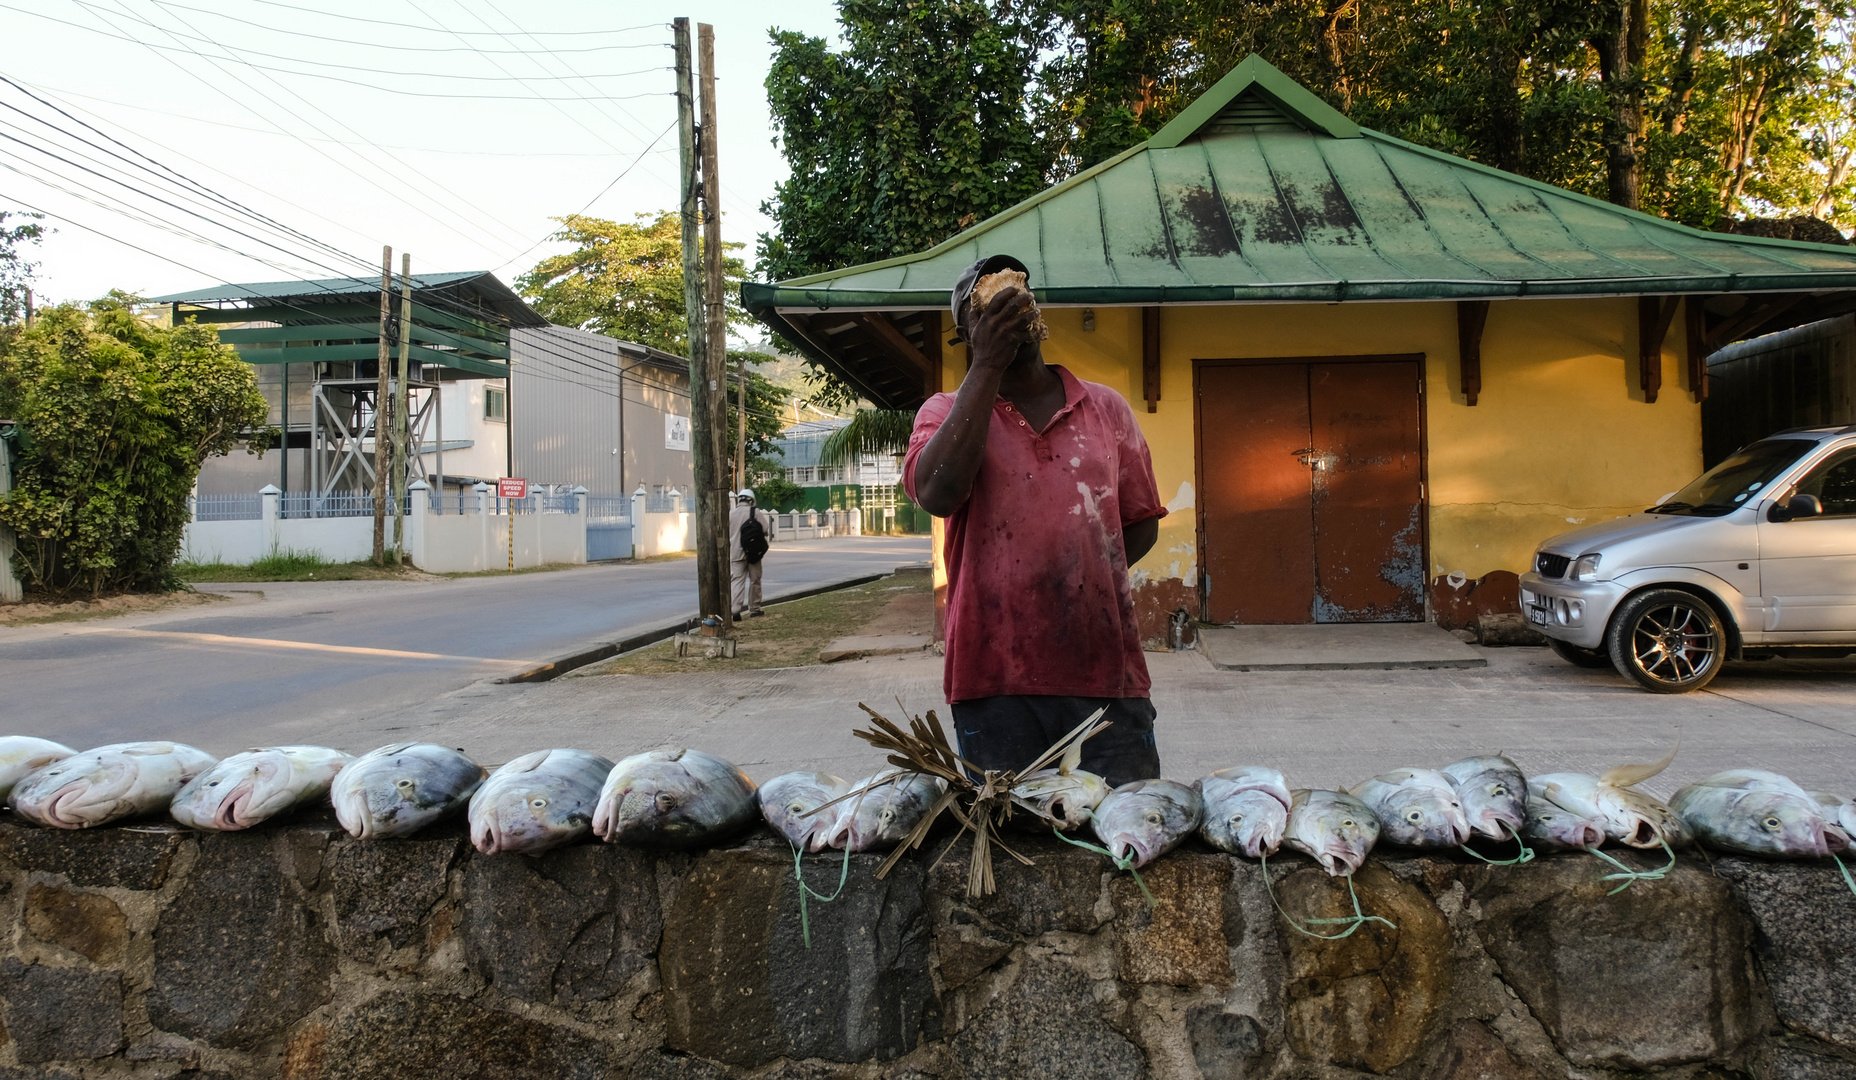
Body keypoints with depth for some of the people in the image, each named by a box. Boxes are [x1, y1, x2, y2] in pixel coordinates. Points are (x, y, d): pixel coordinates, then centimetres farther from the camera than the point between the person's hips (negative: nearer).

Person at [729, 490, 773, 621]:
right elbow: (765, 530, -9)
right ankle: (754, 609, 17)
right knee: (754, 580, 11)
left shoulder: (730, 514, 3)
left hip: (736, 553, 1)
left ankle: (735, 610, -16)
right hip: (753, 552, -1)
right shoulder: (756, 513, -4)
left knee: (737, 581, -1)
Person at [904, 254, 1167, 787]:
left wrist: (1086, 579, -2)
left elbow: (1142, 523, 16)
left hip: (1106, 670, 2)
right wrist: (986, 367, -11)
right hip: (997, 680, -1)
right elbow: (937, 494, -15)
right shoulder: (946, 412, 7)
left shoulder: (1107, 408, 13)